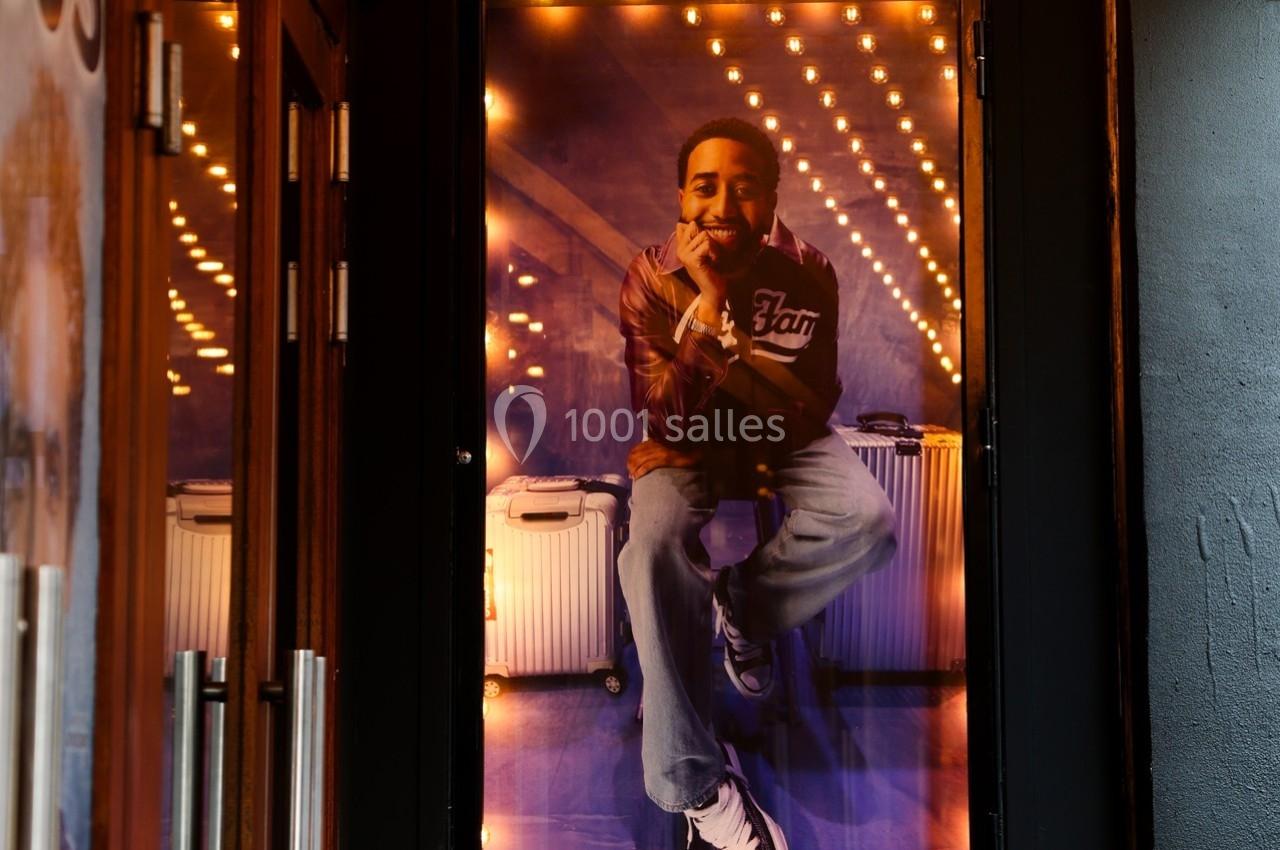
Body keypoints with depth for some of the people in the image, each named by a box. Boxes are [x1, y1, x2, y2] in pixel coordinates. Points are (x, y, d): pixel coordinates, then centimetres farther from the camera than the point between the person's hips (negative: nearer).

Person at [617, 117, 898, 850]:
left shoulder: (809, 275, -17)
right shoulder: (651, 279, -17)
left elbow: (808, 411, -25)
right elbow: (662, 418, -23)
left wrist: (719, 314, -34)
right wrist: (700, 303, -34)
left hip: (782, 439, 1)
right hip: (687, 442, -1)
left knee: (869, 522, -30)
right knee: (656, 544, -34)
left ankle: (745, 604, 2)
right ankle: (698, 784, -27)